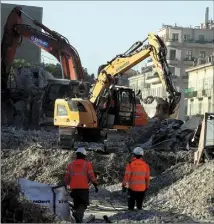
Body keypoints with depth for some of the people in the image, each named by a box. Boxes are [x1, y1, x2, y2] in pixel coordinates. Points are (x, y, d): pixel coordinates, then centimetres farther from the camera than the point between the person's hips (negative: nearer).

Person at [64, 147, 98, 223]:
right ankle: (78, 213, -29)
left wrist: (66, 186, 21)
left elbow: (66, 177, 10)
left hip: (74, 188, 3)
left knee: (77, 204, 14)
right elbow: (91, 176, -2)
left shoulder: (70, 165, 12)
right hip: (84, 188, -3)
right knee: (83, 204, 1)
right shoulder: (87, 164, 3)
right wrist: (95, 185, 6)